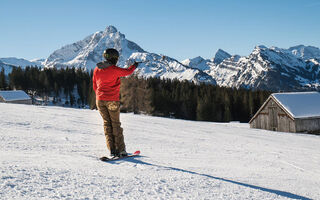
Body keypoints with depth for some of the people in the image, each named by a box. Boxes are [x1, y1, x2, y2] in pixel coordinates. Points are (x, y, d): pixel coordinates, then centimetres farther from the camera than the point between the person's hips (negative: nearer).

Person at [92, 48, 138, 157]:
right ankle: (121, 150, 6)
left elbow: (95, 86, 13)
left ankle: (112, 149, 3)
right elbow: (127, 71, 2)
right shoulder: (114, 70, -11)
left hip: (100, 100, 4)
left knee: (107, 123, 10)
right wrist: (134, 65, 21)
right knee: (116, 124, 5)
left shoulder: (96, 69, 6)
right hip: (112, 100, -4)